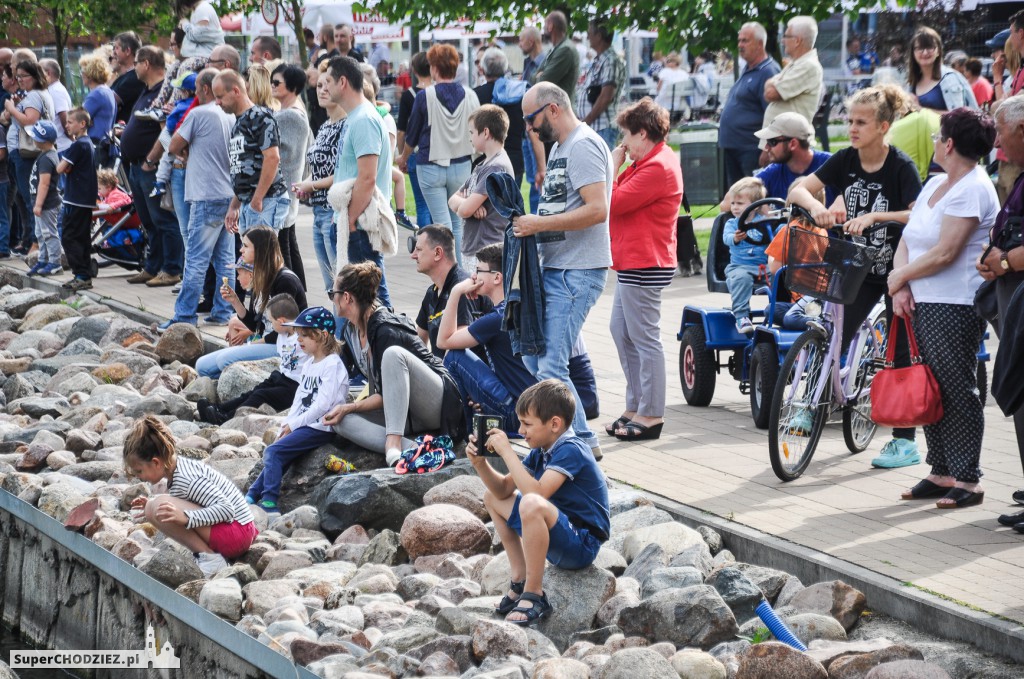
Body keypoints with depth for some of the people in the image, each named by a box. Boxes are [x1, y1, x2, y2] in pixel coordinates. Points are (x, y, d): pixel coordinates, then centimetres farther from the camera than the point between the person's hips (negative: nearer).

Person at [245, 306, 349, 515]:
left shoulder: (332, 365, -12)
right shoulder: (308, 365, 17)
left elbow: (323, 404, -19)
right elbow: (298, 400, 16)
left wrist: (294, 424, -14)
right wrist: (286, 426, 2)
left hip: (321, 427, -9)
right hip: (303, 425, 9)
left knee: (273, 451, -17)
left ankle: (269, 503, -19)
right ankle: (252, 496, -1)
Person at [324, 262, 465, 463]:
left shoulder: (385, 330, -20)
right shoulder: (349, 332, 6)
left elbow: (388, 395, -19)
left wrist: (349, 407, -20)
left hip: (437, 404, -8)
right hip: (401, 411, 8)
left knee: (393, 354, -34)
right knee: (341, 422, -18)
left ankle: (394, 443, -41)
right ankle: (412, 448, -34)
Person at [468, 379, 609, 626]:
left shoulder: (570, 451, -21)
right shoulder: (541, 451, 7)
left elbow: (537, 493, -34)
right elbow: (503, 489, 8)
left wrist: (506, 451, -28)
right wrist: (480, 463, -8)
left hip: (582, 546, -10)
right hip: (556, 534, 10)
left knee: (532, 505, -38)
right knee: (492, 498, 17)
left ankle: (534, 596, -24)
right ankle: (520, 580, 8)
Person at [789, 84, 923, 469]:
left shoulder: (900, 166, -17)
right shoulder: (845, 160, -3)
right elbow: (798, 189, -8)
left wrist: (875, 217, -39)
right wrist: (815, 206, -29)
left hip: (896, 271, -4)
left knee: (900, 352, 0)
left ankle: (905, 440, 7)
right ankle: (814, 406, 16)